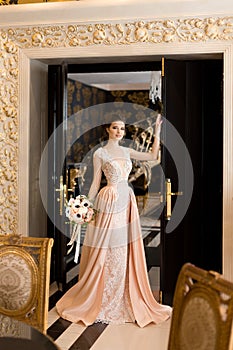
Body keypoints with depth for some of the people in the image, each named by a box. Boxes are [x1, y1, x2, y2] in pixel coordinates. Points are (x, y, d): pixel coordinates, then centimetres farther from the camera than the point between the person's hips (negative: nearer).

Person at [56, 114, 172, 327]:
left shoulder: (126, 151, 12)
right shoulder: (100, 153, -3)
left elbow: (153, 156, 15)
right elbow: (96, 182, -1)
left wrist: (157, 132, 13)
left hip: (127, 202, 6)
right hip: (109, 204, -5)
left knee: (125, 252, 8)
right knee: (105, 253, -1)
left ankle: (125, 300, 19)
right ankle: (97, 300, 13)